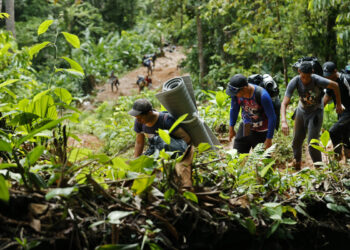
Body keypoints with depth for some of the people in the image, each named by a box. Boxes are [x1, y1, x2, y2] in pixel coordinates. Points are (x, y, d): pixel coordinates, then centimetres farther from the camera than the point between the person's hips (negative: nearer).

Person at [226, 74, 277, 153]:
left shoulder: (262, 96, -31)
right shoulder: (236, 93, -16)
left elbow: (272, 118, -21)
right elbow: (234, 109, 5)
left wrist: (269, 138, -18)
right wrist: (231, 128, 13)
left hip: (261, 133, -5)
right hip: (245, 128, 5)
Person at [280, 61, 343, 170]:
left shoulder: (317, 80, -30)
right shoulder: (294, 82, -25)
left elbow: (335, 86, -11)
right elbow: (284, 103, -30)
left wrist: (339, 104, -1)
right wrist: (283, 121, -44)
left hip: (316, 112, -3)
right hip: (301, 111, 3)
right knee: (297, 140, 12)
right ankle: (297, 162, 38)